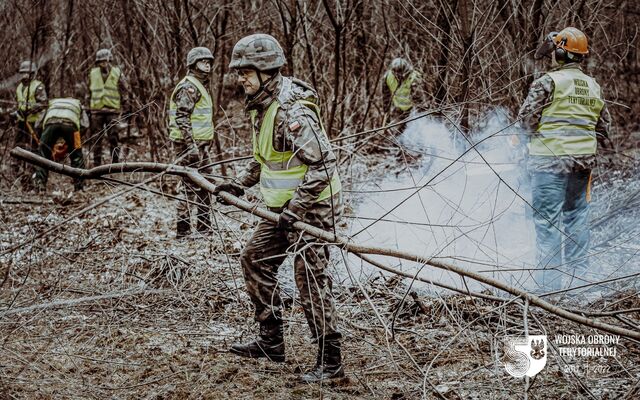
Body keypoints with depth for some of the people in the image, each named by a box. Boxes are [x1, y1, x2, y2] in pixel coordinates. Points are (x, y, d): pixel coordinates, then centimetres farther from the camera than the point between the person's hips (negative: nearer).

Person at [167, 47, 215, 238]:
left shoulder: (201, 85, 18)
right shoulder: (188, 86, -14)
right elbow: (182, 118, -21)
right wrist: (191, 145, -26)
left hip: (201, 144, 10)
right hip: (190, 144, -10)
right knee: (189, 187, -7)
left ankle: (205, 227, 22)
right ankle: (182, 230, -3)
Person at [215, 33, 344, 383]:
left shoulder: (293, 112, -23)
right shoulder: (261, 106, 8)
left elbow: (324, 166, -26)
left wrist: (295, 207, -27)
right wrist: (239, 184, 13)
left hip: (312, 206, -10)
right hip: (284, 207, 10)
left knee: (310, 278, -9)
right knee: (254, 260, 15)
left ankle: (330, 361, -1)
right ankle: (271, 341, 25)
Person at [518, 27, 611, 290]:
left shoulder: (549, 82, -9)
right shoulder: (593, 87, 11)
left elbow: (526, 117, -11)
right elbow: (604, 126, 14)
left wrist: (538, 135, 8)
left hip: (550, 160, -6)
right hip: (584, 160, 6)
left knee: (548, 219, -3)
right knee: (577, 216, 15)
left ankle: (549, 284, -3)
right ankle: (579, 276, 19)